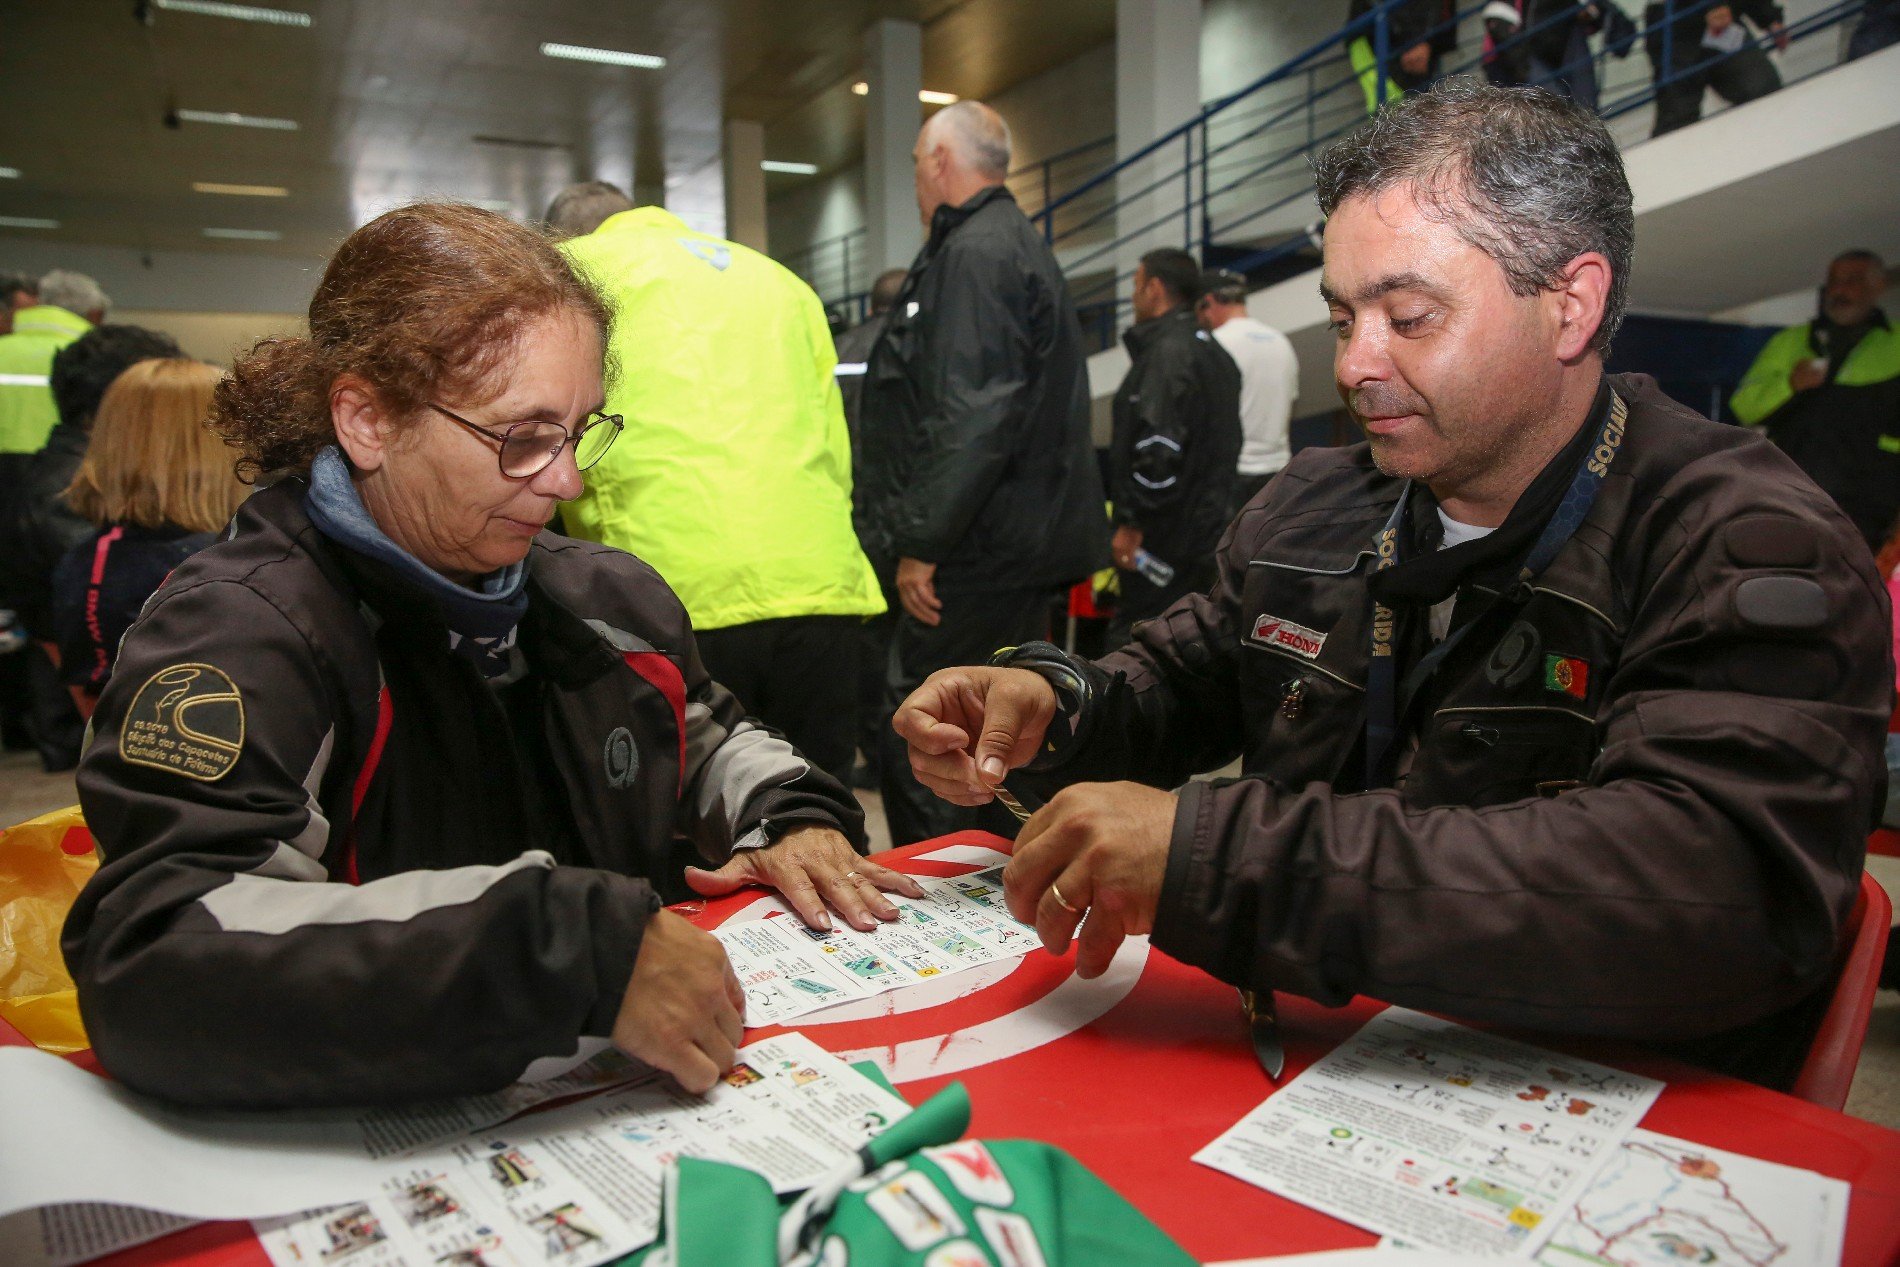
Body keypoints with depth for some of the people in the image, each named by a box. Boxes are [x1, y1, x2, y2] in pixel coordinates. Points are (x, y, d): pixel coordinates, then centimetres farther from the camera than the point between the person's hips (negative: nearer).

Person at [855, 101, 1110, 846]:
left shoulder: (975, 252, -10)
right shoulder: (1019, 245, 23)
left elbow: (971, 416, -22)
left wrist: (920, 542, -20)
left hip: (981, 553, -11)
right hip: (1020, 544, 11)